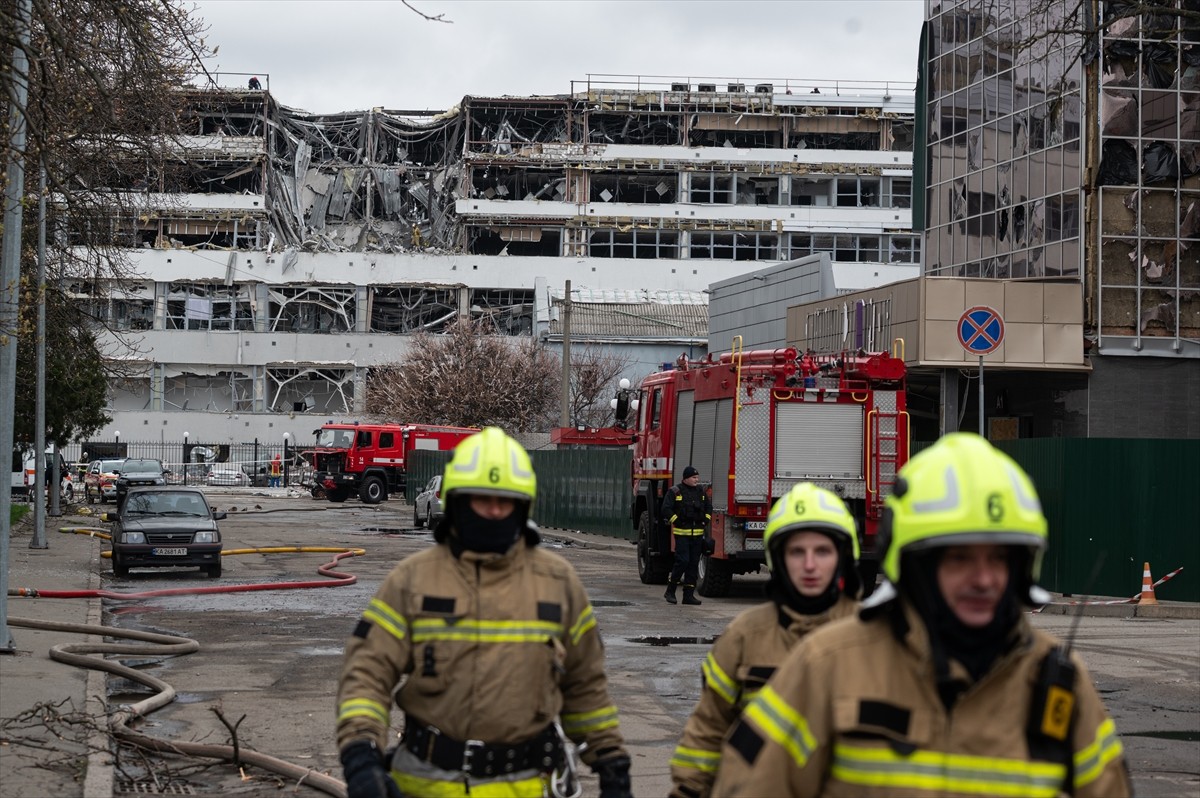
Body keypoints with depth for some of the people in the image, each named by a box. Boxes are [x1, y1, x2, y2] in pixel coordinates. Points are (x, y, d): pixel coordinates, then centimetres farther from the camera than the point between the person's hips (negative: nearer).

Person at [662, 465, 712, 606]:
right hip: (682, 533, -6)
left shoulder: (701, 491, 12)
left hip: (698, 534, 6)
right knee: (682, 561, -13)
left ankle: (689, 595, 8)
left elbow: (708, 507, 23)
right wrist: (677, 522, -12)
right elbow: (666, 509, -9)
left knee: (694, 564, 4)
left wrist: (705, 521, 9)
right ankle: (670, 591, 1)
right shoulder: (675, 492, -5)